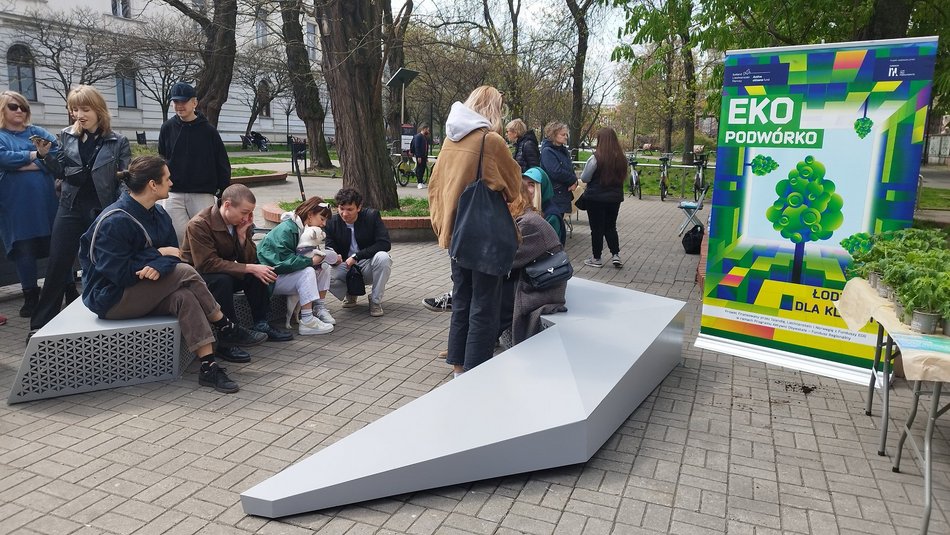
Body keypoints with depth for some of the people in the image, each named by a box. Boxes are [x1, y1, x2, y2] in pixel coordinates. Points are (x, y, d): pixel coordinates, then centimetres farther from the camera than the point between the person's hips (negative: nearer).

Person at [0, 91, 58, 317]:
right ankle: (30, 296, 13)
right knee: (23, 249, 3)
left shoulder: (37, 132, 13)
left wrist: (33, 165, -15)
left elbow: (58, 153, -2)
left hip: (45, 199, 2)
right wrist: (34, 155, -7)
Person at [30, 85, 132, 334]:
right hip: (71, 207, 3)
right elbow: (60, 173, 11)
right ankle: (41, 322, 10)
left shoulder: (117, 141, -4)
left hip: (102, 209, -2)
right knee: (57, 264, 2)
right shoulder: (66, 136, 5)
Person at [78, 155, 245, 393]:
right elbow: (120, 272, -24)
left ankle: (208, 367, -29)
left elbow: (173, 254, -3)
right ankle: (224, 325, -8)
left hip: (142, 292, 7)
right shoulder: (114, 221, -22)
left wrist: (157, 267, -25)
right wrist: (158, 254, -16)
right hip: (111, 299, -7)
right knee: (185, 272, -24)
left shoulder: (158, 214, 2)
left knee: (183, 297, -25)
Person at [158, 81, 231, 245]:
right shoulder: (167, 128, 6)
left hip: (203, 194, -2)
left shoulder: (208, 130, -1)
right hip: (173, 194, 2)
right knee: (179, 237, -1)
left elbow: (222, 164, 2)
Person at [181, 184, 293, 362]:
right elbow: (208, 264, -31)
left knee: (259, 273, -13)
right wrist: (249, 268, -33)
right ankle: (227, 342, -31)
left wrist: (242, 234, -20)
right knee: (222, 280, -36)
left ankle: (261, 325, -5)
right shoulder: (199, 225, -23)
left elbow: (250, 260, -3)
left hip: (225, 274, 7)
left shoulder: (240, 223, -1)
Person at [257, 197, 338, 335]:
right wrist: (311, 261, -28)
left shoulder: (306, 229, 6)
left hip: (287, 272, 9)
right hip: (272, 276, -9)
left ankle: (320, 309, -1)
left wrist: (333, 257, -12)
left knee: (324, 266, -1)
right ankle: (307, 322, -31)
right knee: (307, 272, -30)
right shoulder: (285, 230, -24)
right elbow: (284, 261, -32)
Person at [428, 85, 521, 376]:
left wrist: (441, 222, 15)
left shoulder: (450, 139, 5)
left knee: (461, 302, 17)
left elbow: (435, 185, 11)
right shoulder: (491, 140, -15)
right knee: (484, 308, 2)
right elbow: (512, 187, -5)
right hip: (485, 236, -7)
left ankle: (459, 367, 27)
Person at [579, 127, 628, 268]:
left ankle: (596, 258, 15)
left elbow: (584, 178, -9)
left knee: (597, 228, 7)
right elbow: (624, 176, 11)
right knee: (611, 226, 18)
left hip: (596, 197, -4)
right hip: (615, 197, 4)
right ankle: (615, 255, 12)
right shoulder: (621, 158, -4)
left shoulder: (596, 158, -17)